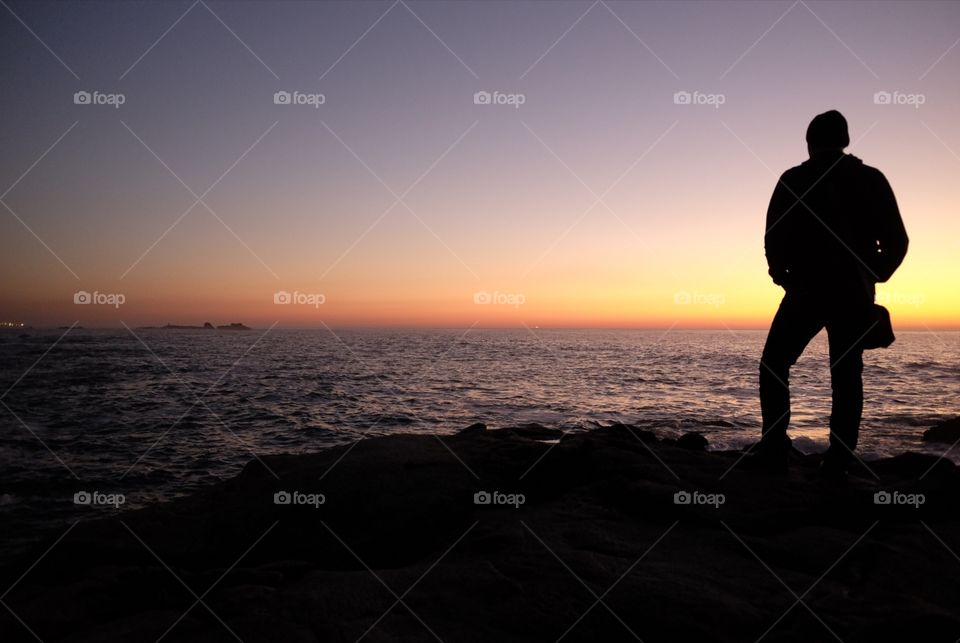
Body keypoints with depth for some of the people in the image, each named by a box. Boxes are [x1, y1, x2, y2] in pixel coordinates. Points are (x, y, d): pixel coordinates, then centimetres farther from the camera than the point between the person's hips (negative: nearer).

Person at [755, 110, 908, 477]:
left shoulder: (794, 180, 0)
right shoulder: (872, 180, 6)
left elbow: (774, 238, -5)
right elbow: (896, 241, 4)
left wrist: (782, 275, 11)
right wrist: (869, 279, 17)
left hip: (807, 291, -3)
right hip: (855, 297, 3)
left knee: (774, 365, 9)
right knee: (847, 376, 9)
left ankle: (774, 449, -2)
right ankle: (839, 461, 5)